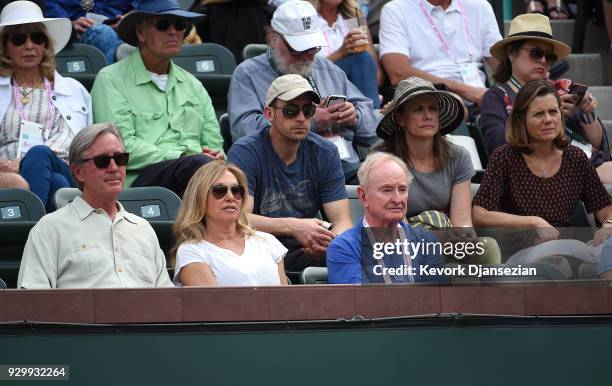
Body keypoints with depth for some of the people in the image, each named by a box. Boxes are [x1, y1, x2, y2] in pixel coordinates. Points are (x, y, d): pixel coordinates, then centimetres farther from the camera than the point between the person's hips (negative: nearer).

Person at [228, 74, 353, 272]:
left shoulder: (325, 153, 7)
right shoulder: (245, 152, -7)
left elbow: (342, 221, 1)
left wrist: (329, 241, -24)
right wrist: (293, 226, -30)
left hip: (306, 249, 2)